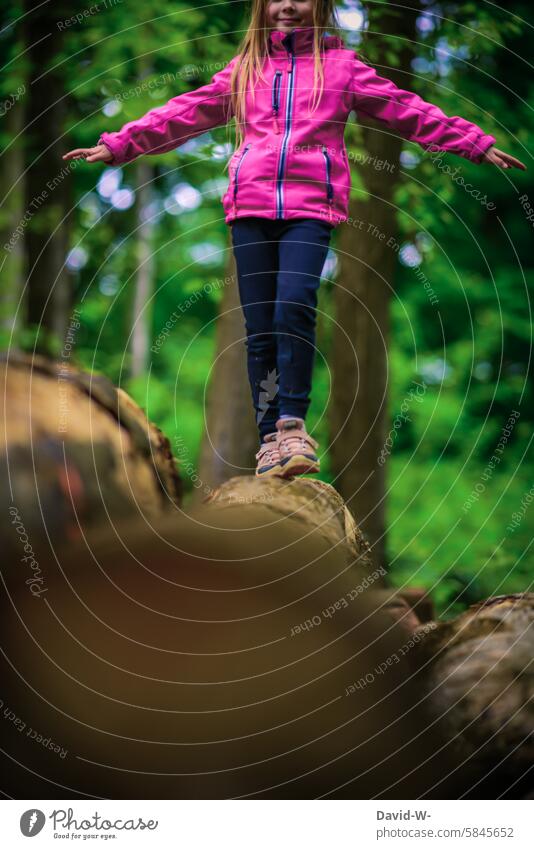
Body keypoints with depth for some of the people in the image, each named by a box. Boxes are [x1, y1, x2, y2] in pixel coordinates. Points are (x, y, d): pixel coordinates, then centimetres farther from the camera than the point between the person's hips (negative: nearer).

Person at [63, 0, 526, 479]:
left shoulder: (341, 65, 14)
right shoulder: (244, 69, 19)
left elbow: (407, 111, 13)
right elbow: (184, 114, 20)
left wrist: (476, 144, 10)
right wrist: (117, 146, 15)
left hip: (311, 205, -2)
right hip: (251, 205, 3)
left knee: (295, 306, -24)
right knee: (259, 327, -1)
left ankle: (293, 423, -15)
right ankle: (271, 437, 7)